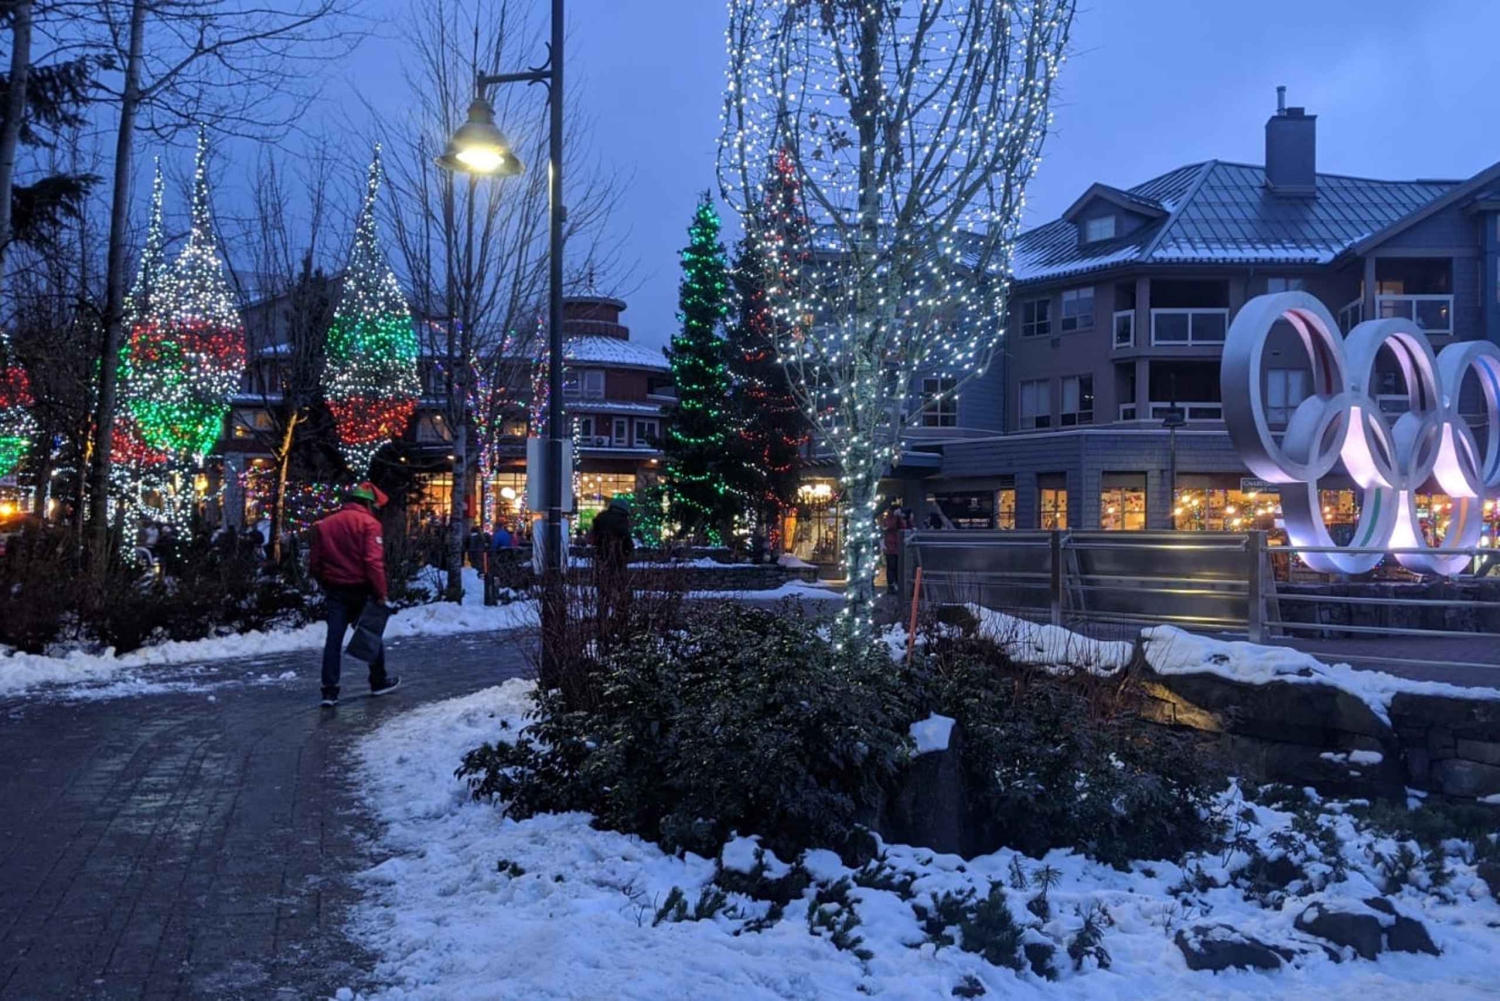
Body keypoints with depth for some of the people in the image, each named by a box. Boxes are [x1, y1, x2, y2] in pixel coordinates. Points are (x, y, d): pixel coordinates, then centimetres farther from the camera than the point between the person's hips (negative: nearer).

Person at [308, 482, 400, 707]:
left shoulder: (325, 524, 9)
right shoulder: (368, 523, -9)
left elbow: (314, 563, 9)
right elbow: (374, 561, -18)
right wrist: (381, 593, -15)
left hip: (335, 589, 4)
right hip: (361, 589, -4)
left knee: (334, 638, 2)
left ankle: (329, 690, -5)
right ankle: (379, 682, 24)